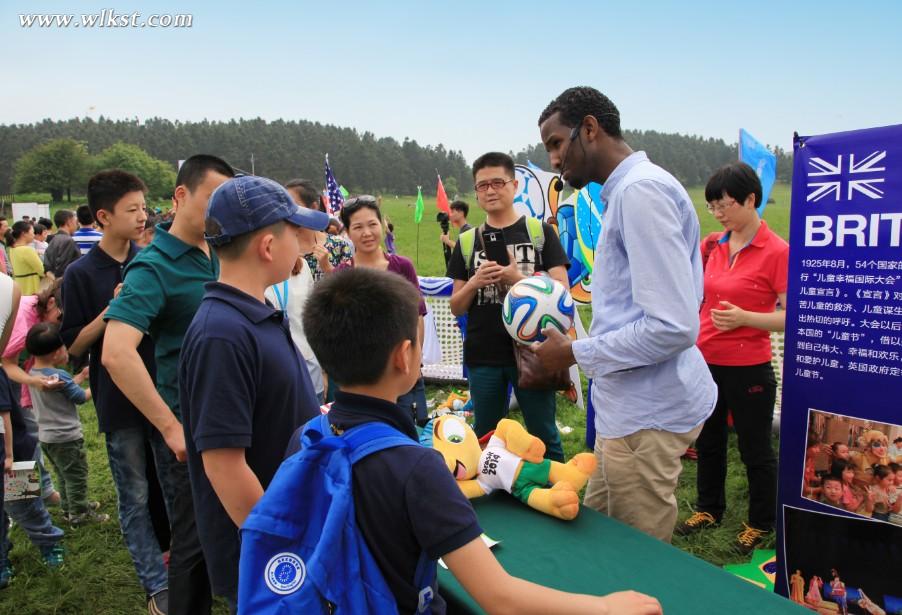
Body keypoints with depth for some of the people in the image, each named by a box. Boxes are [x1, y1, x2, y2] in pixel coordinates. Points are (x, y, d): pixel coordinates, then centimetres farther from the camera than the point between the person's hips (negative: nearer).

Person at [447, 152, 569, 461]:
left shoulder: (540, 231, 1)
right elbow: (456, 307, 8)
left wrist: (518, 278, -19)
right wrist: (475, 282, -12)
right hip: (483, 356, 3)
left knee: (544, 435, 7)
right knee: (485, 437, 13)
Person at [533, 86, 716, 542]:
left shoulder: (641, 190, -18)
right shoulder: (626, 191, 14)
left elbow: (673, 326, -25)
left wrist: (576, 354, -14)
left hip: (647, 414, -10)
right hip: (633, 404, 10)